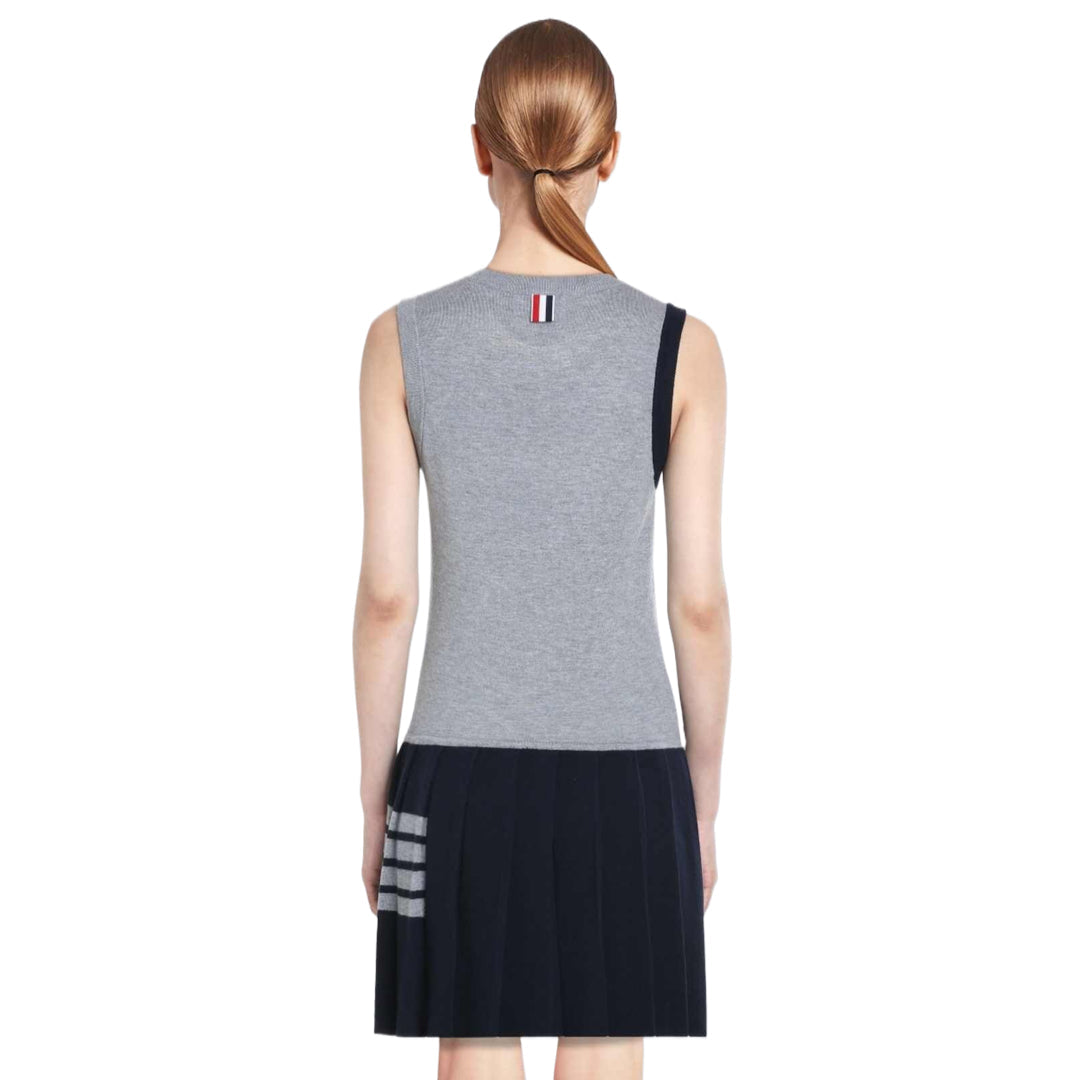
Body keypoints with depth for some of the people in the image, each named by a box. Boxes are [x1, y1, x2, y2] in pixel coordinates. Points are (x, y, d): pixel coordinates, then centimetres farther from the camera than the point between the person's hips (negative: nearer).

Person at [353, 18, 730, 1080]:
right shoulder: (679, 347, -5)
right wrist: (704, 800, 9)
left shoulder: (406, 341, -5)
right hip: (626, 774, 0)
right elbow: (699, 601, -3)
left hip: (463, 774, 0)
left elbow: (387, 593, -4)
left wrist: (374, 795, 7)